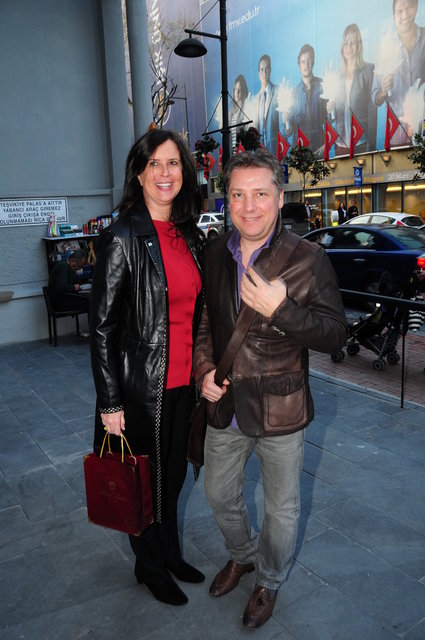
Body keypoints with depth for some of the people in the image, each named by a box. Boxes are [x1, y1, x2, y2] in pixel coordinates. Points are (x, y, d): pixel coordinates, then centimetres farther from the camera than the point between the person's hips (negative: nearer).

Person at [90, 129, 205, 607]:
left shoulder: (189, 236, 6)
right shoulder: (122, 238, -15)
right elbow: (102, 327, -14)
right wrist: (110, 403, -14)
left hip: (184, 382, 6)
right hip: (143, 385, -6)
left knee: (173, 474, 22)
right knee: (145, 479, 14)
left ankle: (171, 554, 46)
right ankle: (150, 567, 40)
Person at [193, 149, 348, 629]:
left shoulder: (308, 258, -14)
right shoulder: (214, 254, 0)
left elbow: (335, 334, -15)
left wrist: (280, 309, -29)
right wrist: (204, 370, -4)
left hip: (281, 411, -4)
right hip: (225, 405, 4)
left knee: (281, 509, 17)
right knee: (219, 495, 23)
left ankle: (269, 582, 47)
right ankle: (241, 556, 55)